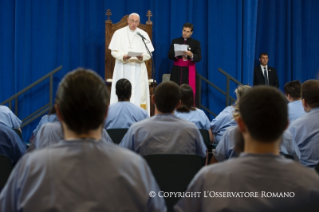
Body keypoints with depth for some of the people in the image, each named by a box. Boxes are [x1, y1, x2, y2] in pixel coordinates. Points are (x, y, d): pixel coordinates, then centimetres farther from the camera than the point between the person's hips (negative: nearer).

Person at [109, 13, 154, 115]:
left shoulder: (143, 34, 8)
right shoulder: (119, 33, 4)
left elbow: (148, 53, 4)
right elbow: (114, 52, 0)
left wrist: (142, 57, -17)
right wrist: (123, 56, -19)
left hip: (138, 68, 1)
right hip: (123, 69, -1)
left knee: (139, 93, -3)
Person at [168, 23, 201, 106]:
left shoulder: (196, 43, 8)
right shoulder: (175, 41, 13)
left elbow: (199, 57, -3)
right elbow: (169, 55, 5)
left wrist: (191, 55, -24)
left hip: (189, 70, -1)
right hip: (177, 70, 1)